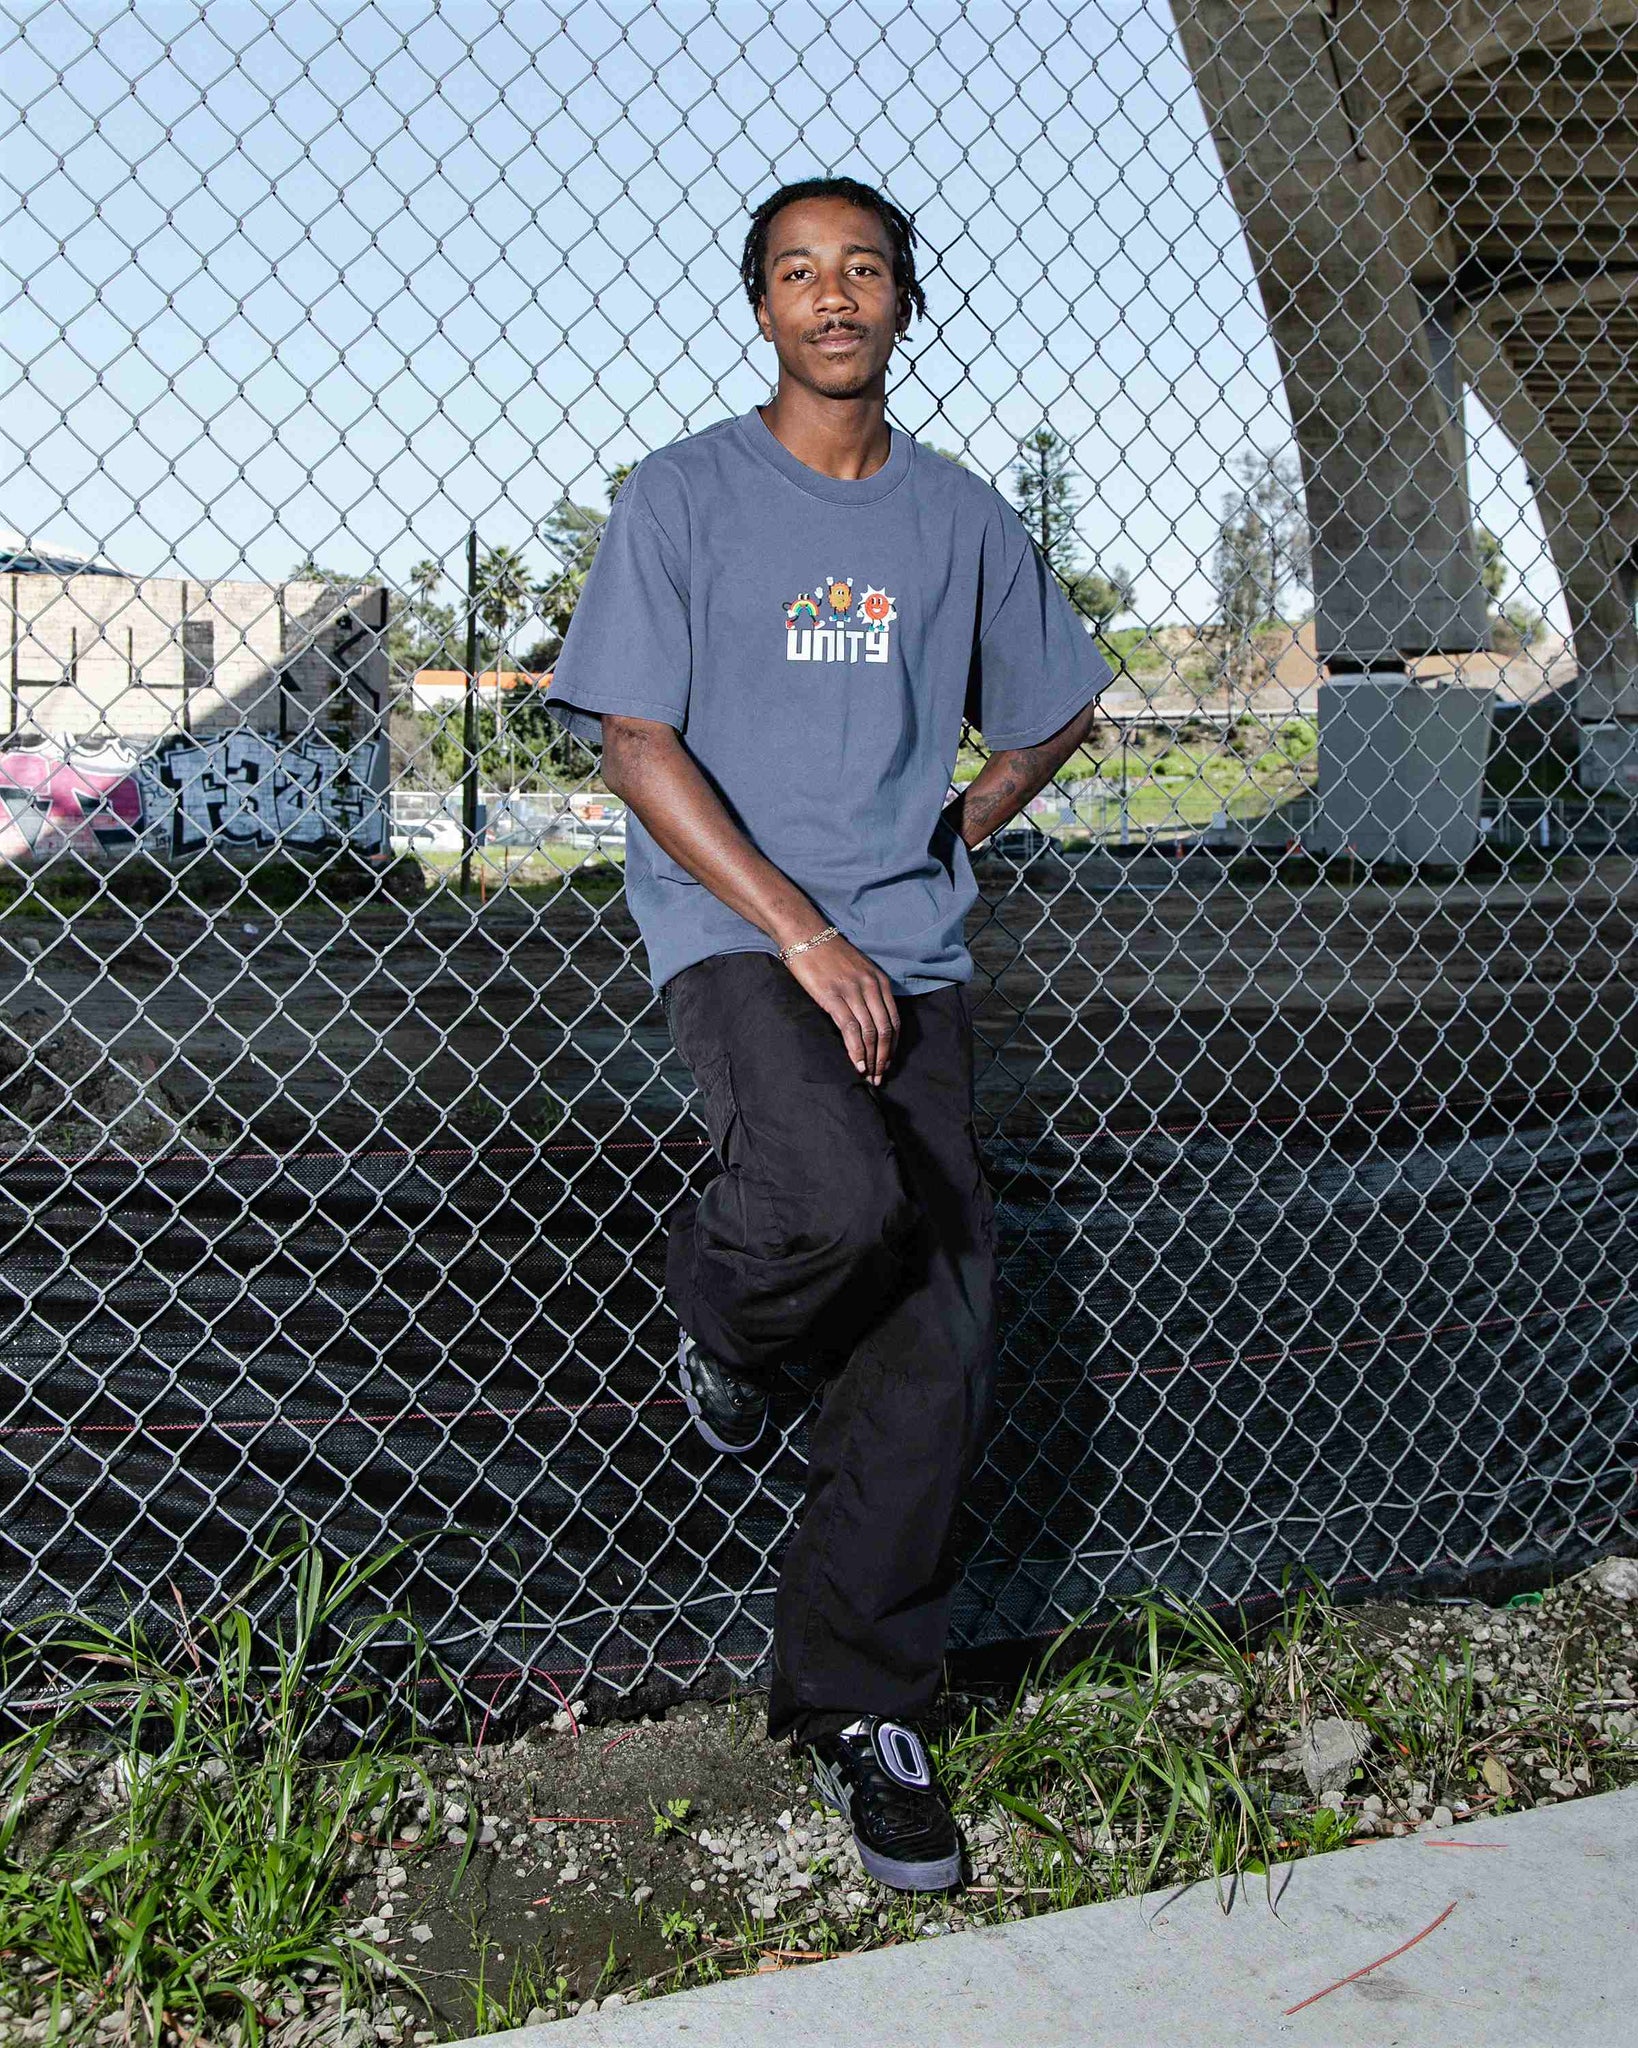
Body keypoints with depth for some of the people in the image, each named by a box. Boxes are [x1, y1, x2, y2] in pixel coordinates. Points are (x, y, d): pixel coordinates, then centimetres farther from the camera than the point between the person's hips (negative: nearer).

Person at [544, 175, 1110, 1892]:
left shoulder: (963, 520, 13)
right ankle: (718, 1305, 5)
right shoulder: (681, 498, 3)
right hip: (732, 931, -3)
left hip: (911, 952, 4)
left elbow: (1049, 717, 28)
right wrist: (802, 929, -13)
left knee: (935, 1335, -4)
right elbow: (637, 744, -5)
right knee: (838, 1201, -32)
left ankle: (858, 1703, 10)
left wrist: (952, 832, 11)